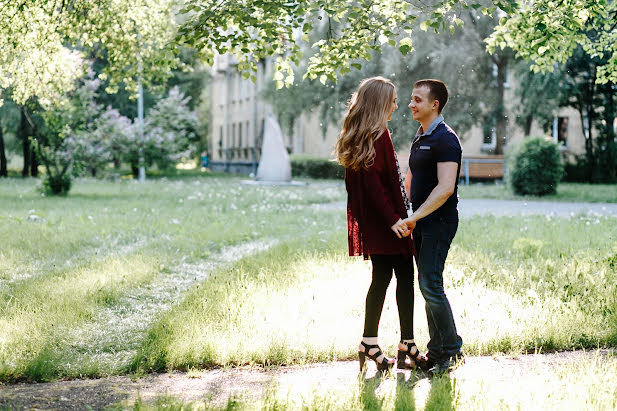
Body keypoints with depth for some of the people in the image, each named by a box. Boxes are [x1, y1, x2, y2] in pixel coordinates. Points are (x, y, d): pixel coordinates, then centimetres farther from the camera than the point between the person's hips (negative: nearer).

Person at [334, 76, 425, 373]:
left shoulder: (356, 136, 13)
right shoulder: (379, 135, -15)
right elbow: (373, 181, -21)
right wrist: (393, 218, -21)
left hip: (369, 223, 9)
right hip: (384, 223, -9)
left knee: (381, 277, 12)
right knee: (405, 276, -1)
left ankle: (369, 344, 14)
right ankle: (407, 346, 3)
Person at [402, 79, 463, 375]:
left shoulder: (445, 140, -13)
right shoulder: (420, 137, 17)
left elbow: (445, 188, -23)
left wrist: (415, 216, -24)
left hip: (439, 222, -9)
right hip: (421, 222, 9)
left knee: (431, 285, -12)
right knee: (427, 286, 10)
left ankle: (452, 352, -2)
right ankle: (436, 352, 16)